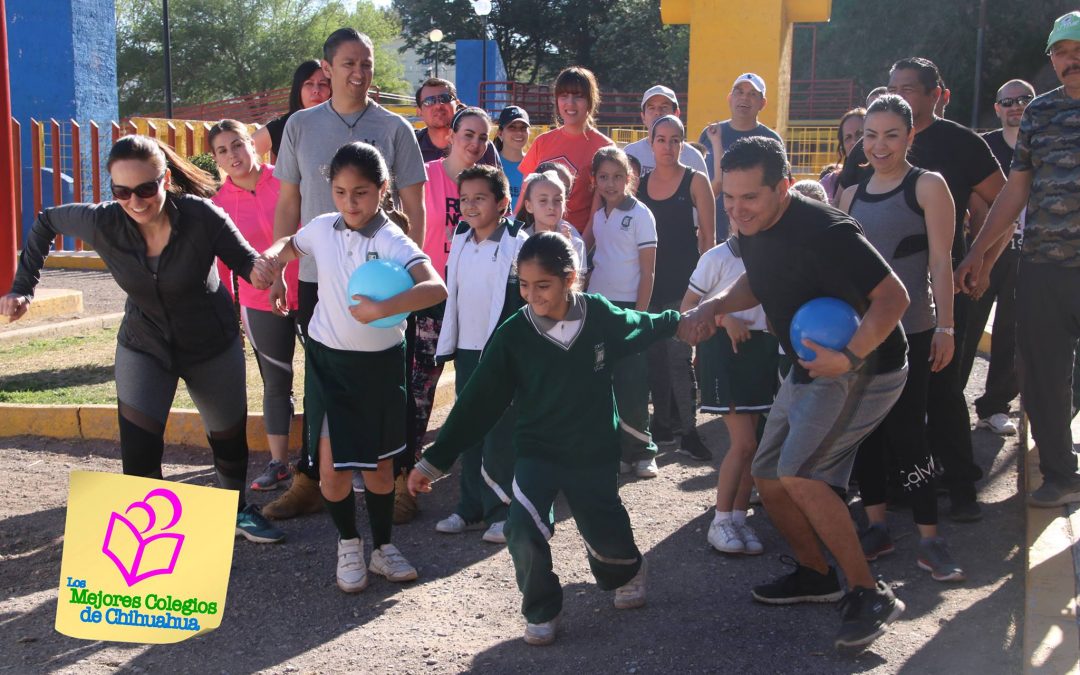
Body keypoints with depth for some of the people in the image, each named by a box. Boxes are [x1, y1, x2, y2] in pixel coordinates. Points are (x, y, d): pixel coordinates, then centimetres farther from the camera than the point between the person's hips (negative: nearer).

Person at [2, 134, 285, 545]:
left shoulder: (200, 216, -27)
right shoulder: (102, 223, -21)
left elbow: (243, 258, -16)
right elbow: (46, 222, -3)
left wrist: (257, 270, -39)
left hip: (213, 347, 0)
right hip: (143, 348, 1)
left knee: (230, 438, 17)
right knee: (138, 455, -12)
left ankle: (238, 511, 47)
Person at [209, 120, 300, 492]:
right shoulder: (220, 202, 0)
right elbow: (224, 262, 7)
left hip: (308, 293, -2)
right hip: (260, 303, 2)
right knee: (276, 383, 9)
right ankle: (278, 462, 19)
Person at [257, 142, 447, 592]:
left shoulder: (393, 241, -17)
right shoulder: (322, 229, -4)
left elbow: (436, 289, -33)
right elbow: (289, 245, 20)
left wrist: (380, 309, -42)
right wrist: (272, 257, -3)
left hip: (380, 362, -2)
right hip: (328, 358, 2)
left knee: (379, 464, 10)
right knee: (332, 467, -4)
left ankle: (382, 547, 32)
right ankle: (348, 544, 22)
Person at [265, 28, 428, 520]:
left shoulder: (394, 129, 1)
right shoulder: (301, 126, 5)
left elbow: (413, 208, 2)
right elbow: (288, 204, 9)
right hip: (317, 275, 2)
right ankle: (309, 483, 16)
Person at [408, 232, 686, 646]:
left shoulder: (602, 316, -11)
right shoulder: (512, 335, -14)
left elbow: (645, 328, 13)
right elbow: (479, 403, -10)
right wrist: (434, 461, -12)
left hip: (595, 455, 1)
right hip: (537, 452, -1)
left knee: (608, 541, 9)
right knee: (523, 528, -24)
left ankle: (624, 570, 49)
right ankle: (541, 612, 4)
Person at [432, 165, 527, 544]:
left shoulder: (517, 245, -9)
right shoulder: (460, 241, 10)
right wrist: (447, 344, 15)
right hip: (466, 349, 6)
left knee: (500, 435, -2)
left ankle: (502, 511, 9)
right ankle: (472, 506, 21)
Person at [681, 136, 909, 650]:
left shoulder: (824, 231, -28)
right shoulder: (751, 228, -2)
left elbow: (893, 296, -28)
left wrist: (850, 357, -38)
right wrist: (714, 307, 0)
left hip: (864, 367, -9)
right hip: (811, 367, 9)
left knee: (798, 472, -22)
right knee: (767, 473, 11)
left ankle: (869, 596, -9)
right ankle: (816, 575, 31)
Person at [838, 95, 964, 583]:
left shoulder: (928, 186, -3)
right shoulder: (851, 194, 11)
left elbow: (941, 262, -7)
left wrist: (944, 327, -11)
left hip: (909, 331, -5)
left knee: (905, 431, -7)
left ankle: (930, 540, 4)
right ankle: (876, 528, 21)